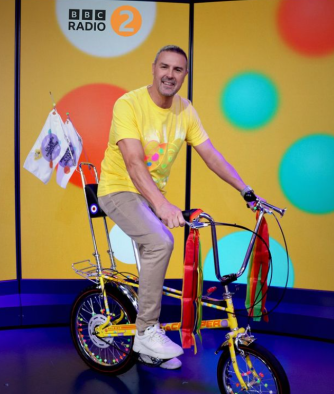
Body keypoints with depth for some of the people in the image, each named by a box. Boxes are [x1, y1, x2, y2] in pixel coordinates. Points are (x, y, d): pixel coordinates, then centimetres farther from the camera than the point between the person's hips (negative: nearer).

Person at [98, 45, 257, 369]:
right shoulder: (129, 104, -21)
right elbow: (134, 163, -31)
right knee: (160, 242, -30)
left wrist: (247, 191, -9)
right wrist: (161, 204, -45)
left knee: (153, 257, 12)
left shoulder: (185, 110, -2)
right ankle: (147, 333, -14)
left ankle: (149, 347, 29)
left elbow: (211, 155, -2)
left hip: (152, 194, 7)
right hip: (120, 189, -6)